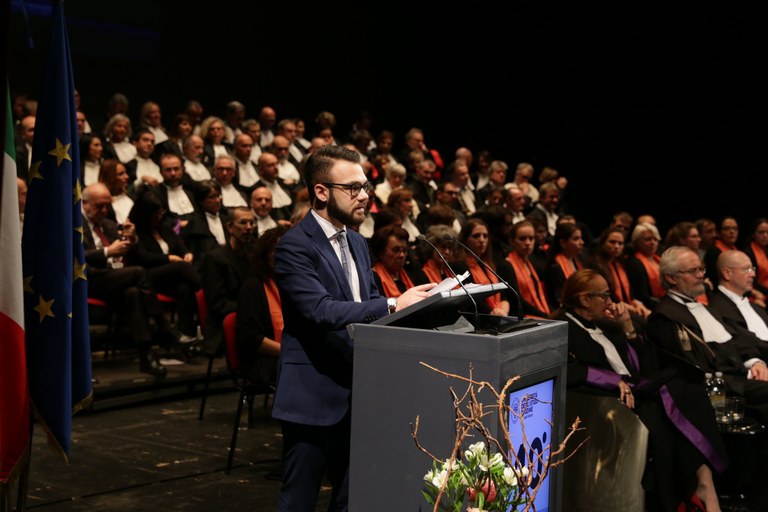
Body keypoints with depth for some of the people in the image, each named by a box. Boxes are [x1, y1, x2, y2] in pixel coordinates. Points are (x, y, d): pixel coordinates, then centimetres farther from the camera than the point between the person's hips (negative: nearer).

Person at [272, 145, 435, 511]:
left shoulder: (356, 243, 13)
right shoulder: (295, 246, -15)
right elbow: (320, 310, -26)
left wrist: (413, 303, -3)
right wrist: (393, 305, -27)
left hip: (356, 391, 8)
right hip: (314, 394, -8)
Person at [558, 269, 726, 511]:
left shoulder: (606, 326, 25)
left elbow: (646, 368, 21)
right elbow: (568, 371, -16)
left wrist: (628, 328, 12)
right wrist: (615, 381, -19)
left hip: (637, 392, 7)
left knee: (690, 396, -20)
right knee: (656, 419, -32)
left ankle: (703, 483, -29)